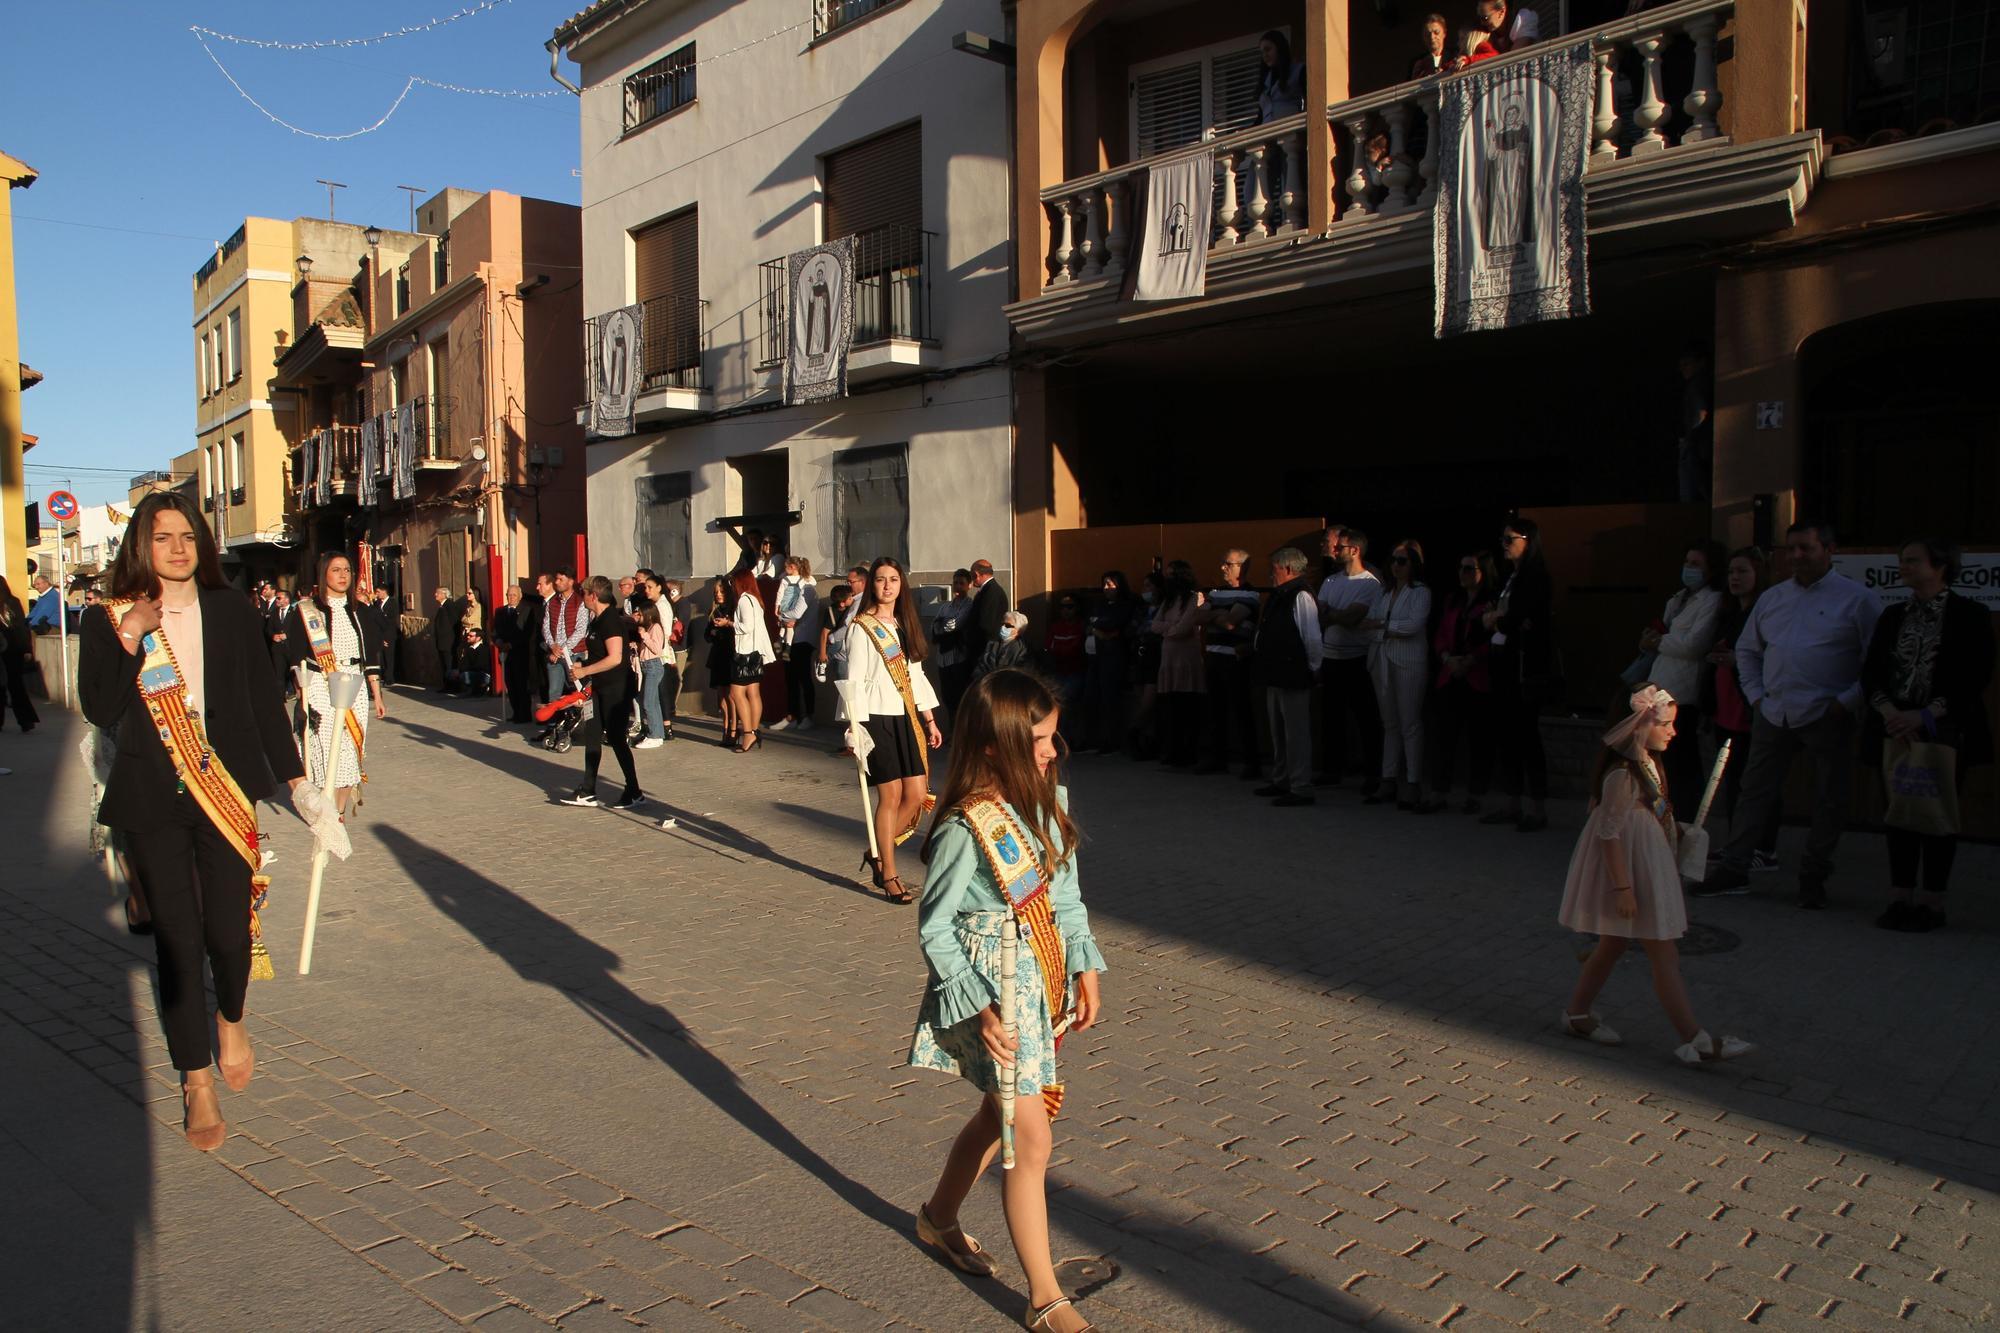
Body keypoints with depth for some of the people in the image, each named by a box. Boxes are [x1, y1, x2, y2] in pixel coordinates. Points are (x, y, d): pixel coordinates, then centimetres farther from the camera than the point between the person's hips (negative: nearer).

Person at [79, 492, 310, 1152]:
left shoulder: (231, 610, 4)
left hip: (227, 791, 1)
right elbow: (101, 711, -5)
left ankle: (231, 1023, 33)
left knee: (229, 930, -2)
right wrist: (128, 644, -18)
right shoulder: (109, 620, 2)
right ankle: (197, 1084, 16)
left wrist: (293, 777, 9)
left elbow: (265, 697, 9)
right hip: (153, 799, 0)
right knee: (178, 939, 1)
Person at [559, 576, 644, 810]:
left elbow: (614, 658, -26)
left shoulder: (611, 620, -18)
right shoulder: (598, 620, 13)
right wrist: (582, 665, 10)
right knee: (592, 735, 12)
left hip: (616, 688, -10)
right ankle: (587, 792, 19)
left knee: (616, 738, -4)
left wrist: (584, 671, -19)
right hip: (600, 688, 10)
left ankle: (634, 793, 7)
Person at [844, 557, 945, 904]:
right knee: (890, 796, -4)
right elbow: (854, 680, -9)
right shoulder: (861, 627, -5)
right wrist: (855, 726, -15)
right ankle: (888, 875, 8)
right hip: (878, 719, -6)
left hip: (906, 719, 6)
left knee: (918, 795, 1)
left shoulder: (905, 625, 15)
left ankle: (878, 855, 20)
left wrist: (930, 720, 15)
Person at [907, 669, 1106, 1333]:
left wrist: (1084, 967, 7)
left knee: (1001, 1111, 22)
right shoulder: (965, 829, -22)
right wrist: (977, 1007, -16)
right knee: (1032, 1140, -3)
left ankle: (939, 1216, 46)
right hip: (992, 986, -7)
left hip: (1042, 978, 8)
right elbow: (933, 928, -13)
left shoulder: (1051, 798, -2)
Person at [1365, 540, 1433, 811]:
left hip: (1409, 663, -6)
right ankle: (1389, 780, 12)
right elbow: (1371, 624, 13)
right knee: (1390, 723, 9)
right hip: (1382, 661, 6)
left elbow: (1414, 624, -14)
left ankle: (1412, 785, -3)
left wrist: (1381, 625, -10)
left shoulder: (1420, 592, -1)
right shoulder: (1385, 592, 17)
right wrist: (1394, 632, -4)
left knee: (1410, 724, -5)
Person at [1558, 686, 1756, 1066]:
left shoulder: (1649, 764, 7)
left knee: (1612, 945, 18)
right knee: (1665, 957, -4)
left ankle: (1577, 1013, 29)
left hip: (1652, 868, 10)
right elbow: (1610, 833, -24)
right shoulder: (1622, 774, -23)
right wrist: (1622, 887, -24)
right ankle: (1694, 1041, 3)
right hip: (1632, 871, -10)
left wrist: (1680, 831, 9)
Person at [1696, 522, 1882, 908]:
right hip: (1773, 714, 4)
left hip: (1826, 717, -4)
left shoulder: (1857, 599, -3)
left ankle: (1813, 877, 18)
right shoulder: (1772, 598, 12)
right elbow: (1747, 649, 23)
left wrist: (1848, 701, -12)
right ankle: (1734, 869, 13)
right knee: (1755, 793, 7)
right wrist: (1755, 694, 12)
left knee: (1828, 802, 5)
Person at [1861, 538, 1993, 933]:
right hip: (1896, 732, 4)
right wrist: (1888, 710, -9)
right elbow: (1871, 672, 9)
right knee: (1899, 811, 5)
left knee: (1937, 814, -1)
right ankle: (1901, 899, 12)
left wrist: (1925, 715, -16)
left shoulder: (1968, 615, -2)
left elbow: (1976, 676, -8)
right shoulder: (1893, 616, 13)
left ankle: (1933, 904, 7)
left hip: (1944, 733, -4)